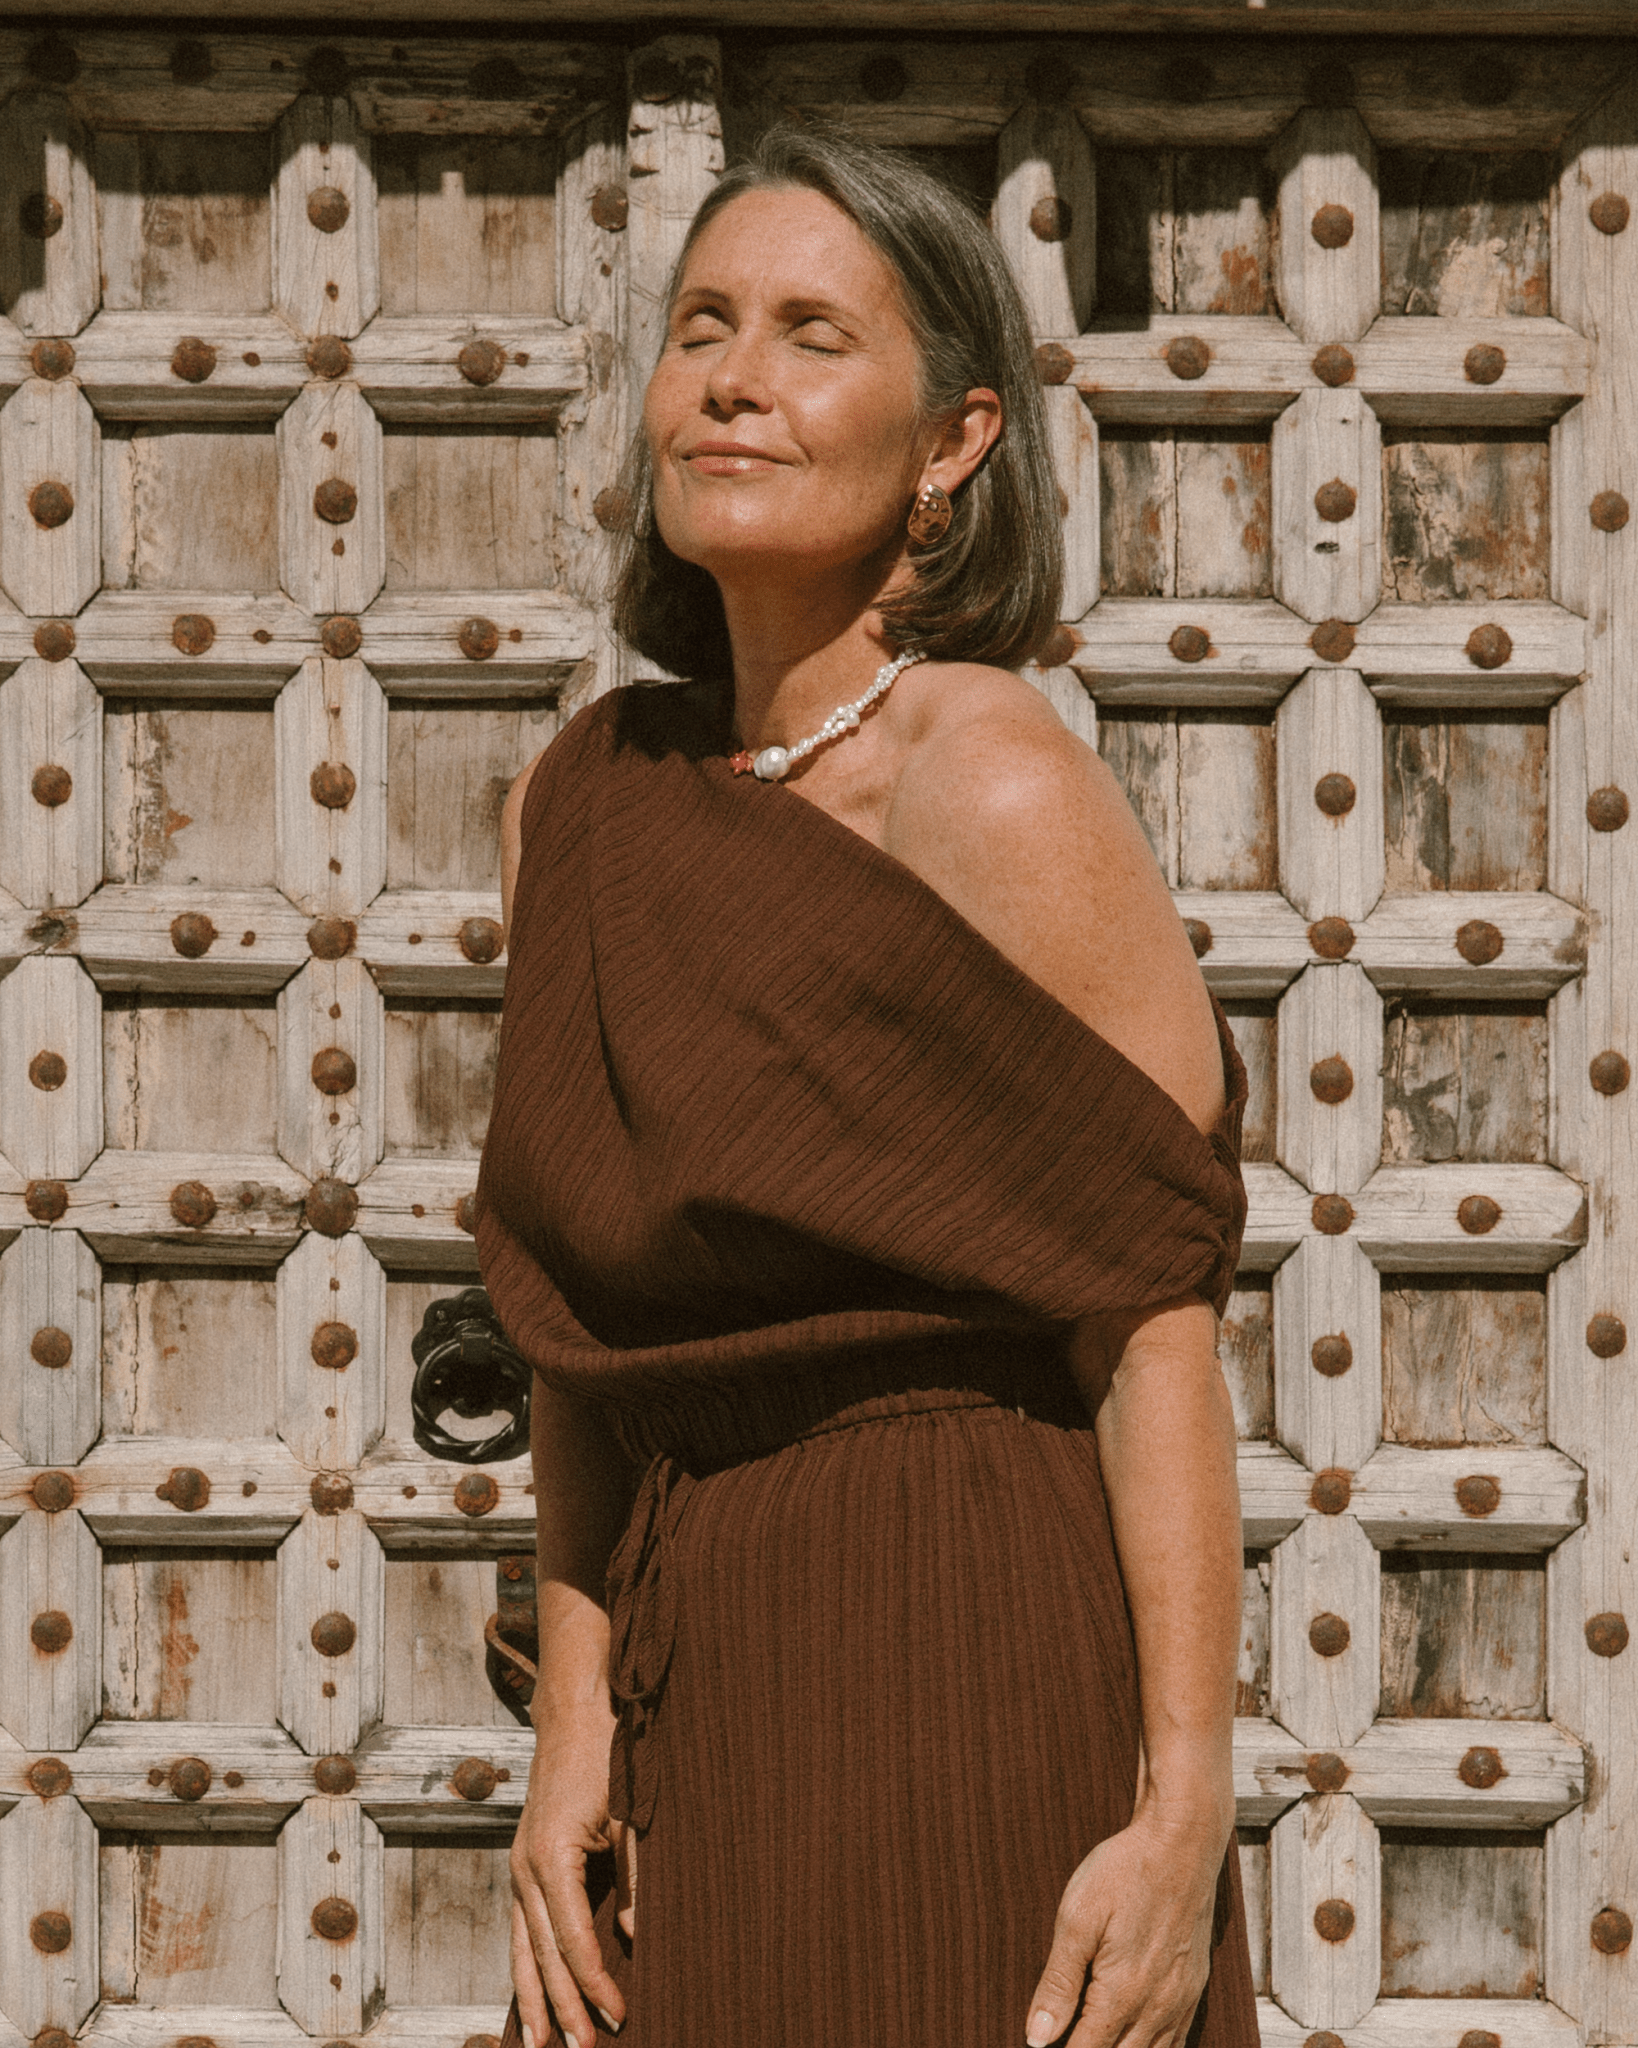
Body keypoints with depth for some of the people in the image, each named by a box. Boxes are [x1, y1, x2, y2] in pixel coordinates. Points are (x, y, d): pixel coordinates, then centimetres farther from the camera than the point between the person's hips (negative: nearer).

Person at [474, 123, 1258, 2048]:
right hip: (699, 1728, 6)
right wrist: (573, 1725, 5)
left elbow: (1160, 1331, -13)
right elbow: (583, 1318, 12)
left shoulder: (1003, 793, -12)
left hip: (975, 1707, -6)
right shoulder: (580, 806, 7)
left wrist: (1185, 1821, -17)